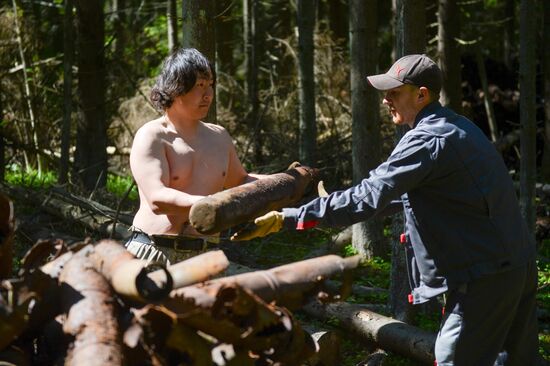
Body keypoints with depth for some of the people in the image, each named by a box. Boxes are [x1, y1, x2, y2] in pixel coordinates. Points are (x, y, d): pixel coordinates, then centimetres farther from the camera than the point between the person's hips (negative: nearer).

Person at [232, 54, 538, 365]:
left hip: (484, 277, -10)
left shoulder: (428, 139, -18)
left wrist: (284, 219, -26)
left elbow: (367, 198, -26)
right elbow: (408, 194, 24)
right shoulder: (460, 127, 14)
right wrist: (336, 206, 22)